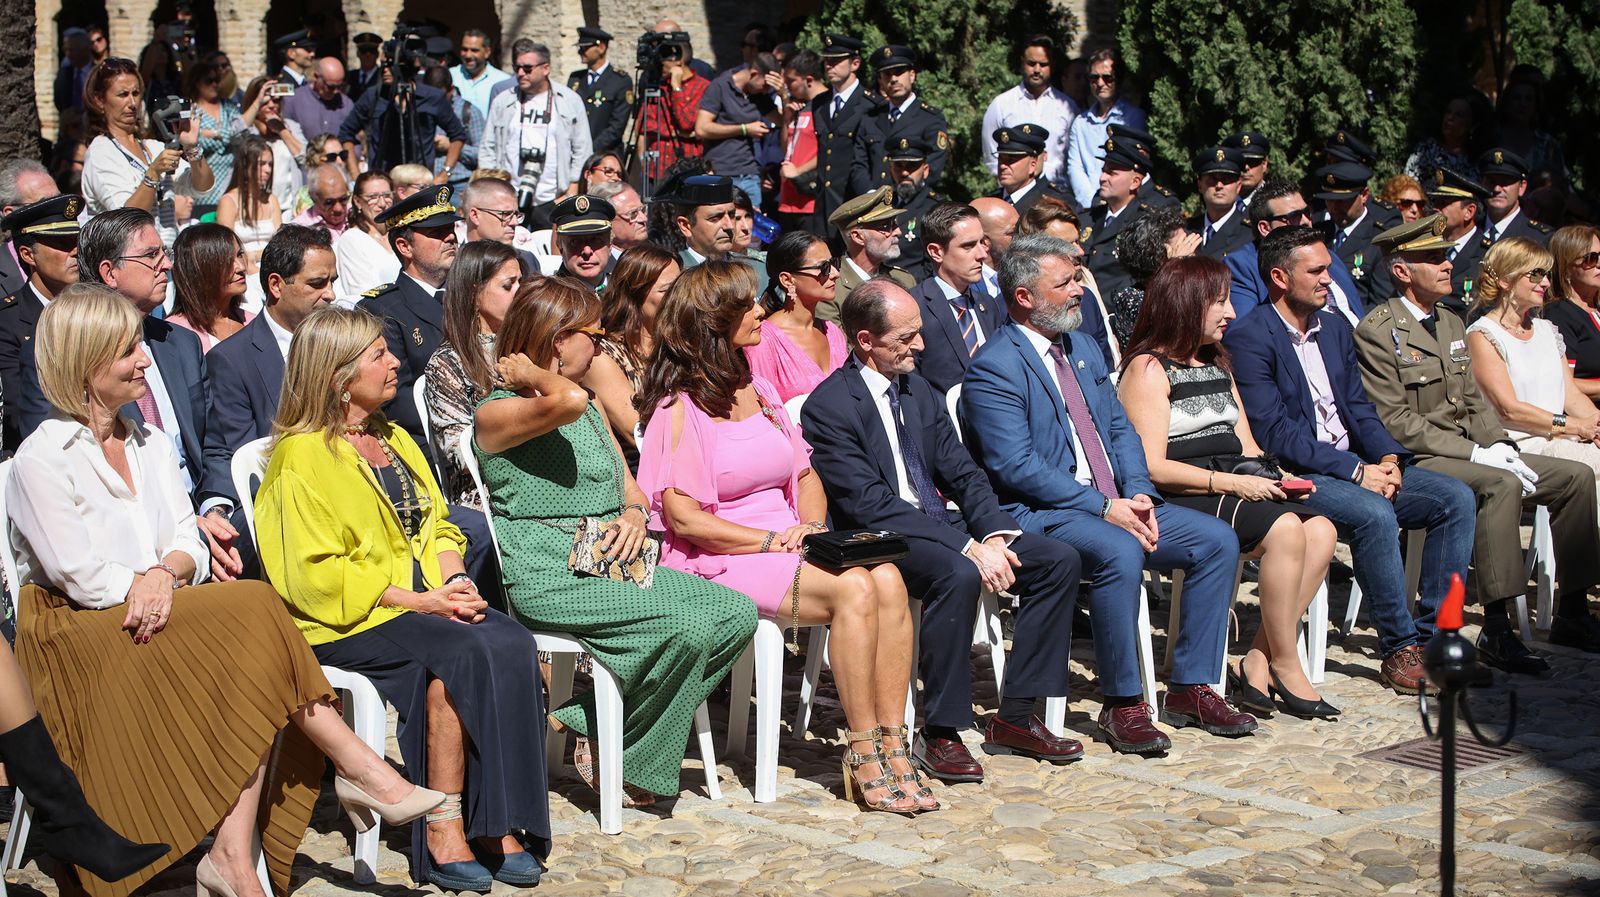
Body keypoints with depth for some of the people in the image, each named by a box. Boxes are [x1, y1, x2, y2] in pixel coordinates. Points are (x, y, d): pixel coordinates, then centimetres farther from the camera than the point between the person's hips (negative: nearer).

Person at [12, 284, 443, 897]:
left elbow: (188, 544, 8)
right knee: (252, 608, -26)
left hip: (160, 615, 6)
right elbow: (83, 577, -12)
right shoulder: (42, 460, -5)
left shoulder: (150, 447, 17)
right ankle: (361, 771, -19)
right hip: (77, 636, -6)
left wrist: (166, 575, -14)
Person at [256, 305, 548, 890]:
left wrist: (455, 581, -3)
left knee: (513, 643, -23)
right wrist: (418, 601, -17)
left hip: (427, 600, 7)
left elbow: (436, 526, 20)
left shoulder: (394, 439, 19)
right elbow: (317, 577, -12)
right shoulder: (301, 457, -6)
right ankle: (443, 832, -27)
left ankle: (499, 825, -24)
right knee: (464, 654, -32)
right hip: (344, 622, -7)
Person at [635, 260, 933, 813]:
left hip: (787, 547, 7)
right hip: (721, 559, -7)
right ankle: (863, 760, -21)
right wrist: (772, 541, -17)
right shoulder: (682, 408, -6)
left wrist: (812, 527, -2)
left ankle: (891, 749, -21)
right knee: (854, 589, -28)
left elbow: (805, 475, 19)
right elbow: (683, 517, -13)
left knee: (888, 580, -21)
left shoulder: (757, 391, 17)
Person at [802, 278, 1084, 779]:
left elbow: (963, 474, 13)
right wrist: (968, 547, -24)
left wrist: (995, 535, -9)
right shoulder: (829, 405, -12)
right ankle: (939, 734, -23)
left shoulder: (920, 392, 14)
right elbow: (871, 504, -19)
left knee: (1059, 561, -6)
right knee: (959, 576, -37)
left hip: (941, 525, 8)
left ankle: (1015, 718, -1)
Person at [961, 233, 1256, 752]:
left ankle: (1191, 689, 1)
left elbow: (1120, 429, 17)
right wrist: (1104, 508, -21)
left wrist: (1137, 495, -3)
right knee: (1119, 553, -36)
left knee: (1217, 540, -5)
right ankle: (1121, 705, -22)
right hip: (1038, 513, -9)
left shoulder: (1082, 348, 17)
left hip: (1114, 503, 9)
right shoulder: (994, 368, -11)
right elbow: (1015, 466, -19)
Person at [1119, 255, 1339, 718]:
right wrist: (1230, 482, -18)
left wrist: (1276, 477, -1)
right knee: (1285, 529, -29)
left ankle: (1257, 664, -17)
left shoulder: (1218, 361, 22)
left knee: (1321, 531, -17)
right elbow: (1153, 467, -13)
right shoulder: (1148, 368, -4)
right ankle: (1285, 667, -16)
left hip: (1236, 488, 8)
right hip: (1179, 503, -8)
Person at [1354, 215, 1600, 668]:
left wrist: (1499, 446, -3)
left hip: (1468, 453, 9)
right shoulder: (1377, 331, -10)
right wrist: (1474, 453, -20)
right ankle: (1496, 632, -35)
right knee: (1501, 484, -35)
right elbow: (1395, 421, -17)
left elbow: (1474, 402, 18)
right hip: (1416, 461, -9)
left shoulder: (1452, 325, 18)